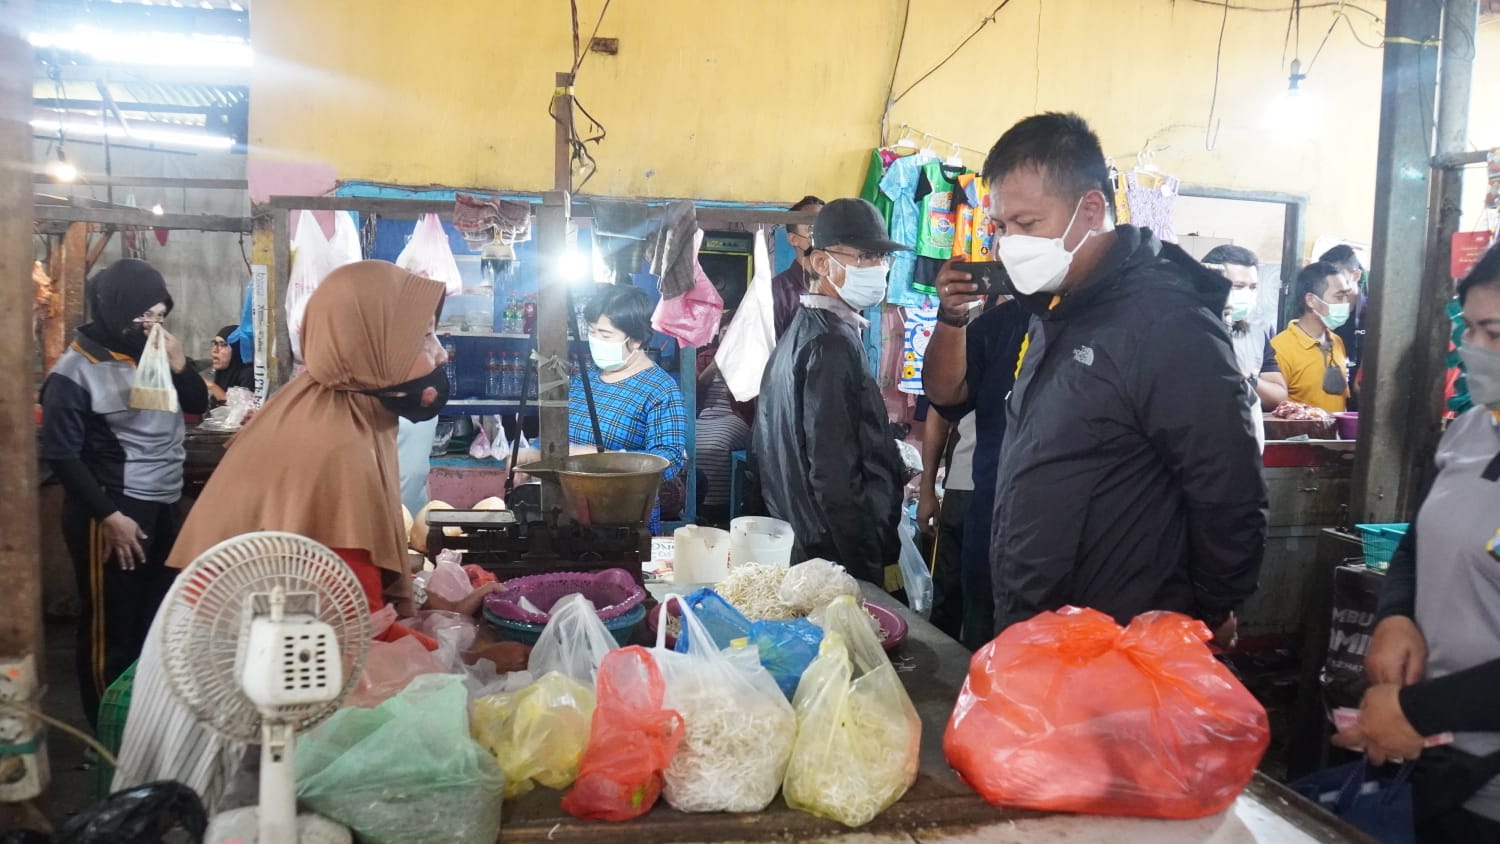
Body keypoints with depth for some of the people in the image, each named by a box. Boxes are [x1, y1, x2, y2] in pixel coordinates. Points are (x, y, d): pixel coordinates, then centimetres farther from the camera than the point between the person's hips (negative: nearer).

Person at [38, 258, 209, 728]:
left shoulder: (154, 353, 6)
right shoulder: (75, 370, -11)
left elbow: (198, 405, 14)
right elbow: (61, 454, -12)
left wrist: (179, 364, -5)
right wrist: (108, 516, -15)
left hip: (165, 506, 6)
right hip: (114, 511, -6)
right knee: (111, 629, 3)